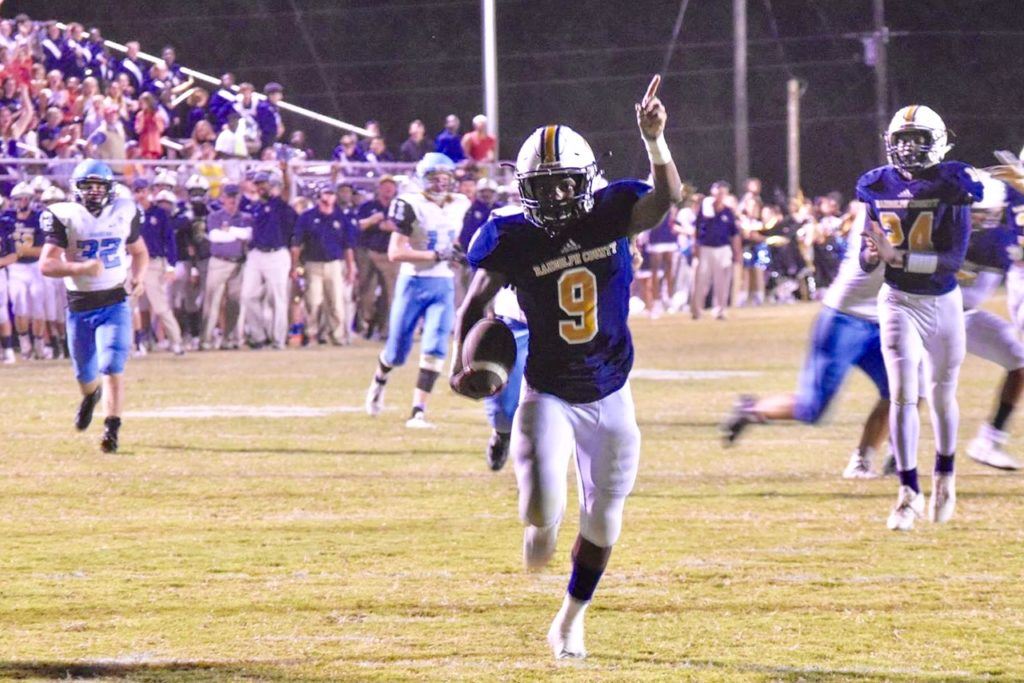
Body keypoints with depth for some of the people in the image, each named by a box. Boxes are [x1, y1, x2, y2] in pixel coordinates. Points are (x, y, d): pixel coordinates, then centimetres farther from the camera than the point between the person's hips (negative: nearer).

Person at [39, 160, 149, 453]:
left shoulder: (123, 214, 0)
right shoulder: (64, 217, -8)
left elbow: (139, 253, 16)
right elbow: (46, 264, -15)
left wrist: (137, 276, -5)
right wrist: (81, 268, -31)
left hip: (114, 304, 0)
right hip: (79, 306, 0)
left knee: (112, 367, -16)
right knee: (85, 373, 16)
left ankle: (112, 430, -14)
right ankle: (92, 395, 51)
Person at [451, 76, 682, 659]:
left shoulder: (611, 215, -9)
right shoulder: (514, 239, -10)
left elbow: (667, 199, -27)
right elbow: (475, 305, -2)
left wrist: (655, 142, -44)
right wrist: (462, 364, -17)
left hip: (610, 397, 2)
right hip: (548, 395, -2)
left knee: (603, 520, 11)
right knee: (544, 507, -20)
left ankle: (572, 619, 35)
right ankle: (542, 525, 21)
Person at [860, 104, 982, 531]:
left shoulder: (952, 187, -12)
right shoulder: (878, 187, -1)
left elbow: (955, 258, -20)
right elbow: (868, 252, 5)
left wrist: (898, 256, -29)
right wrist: (872, 255, -19)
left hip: (943, 301, -1)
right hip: (899, 301, 1)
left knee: (942, 395, 13)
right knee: (903, 394, -12)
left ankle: (945, 477, 37)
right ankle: (909, 492, -11)